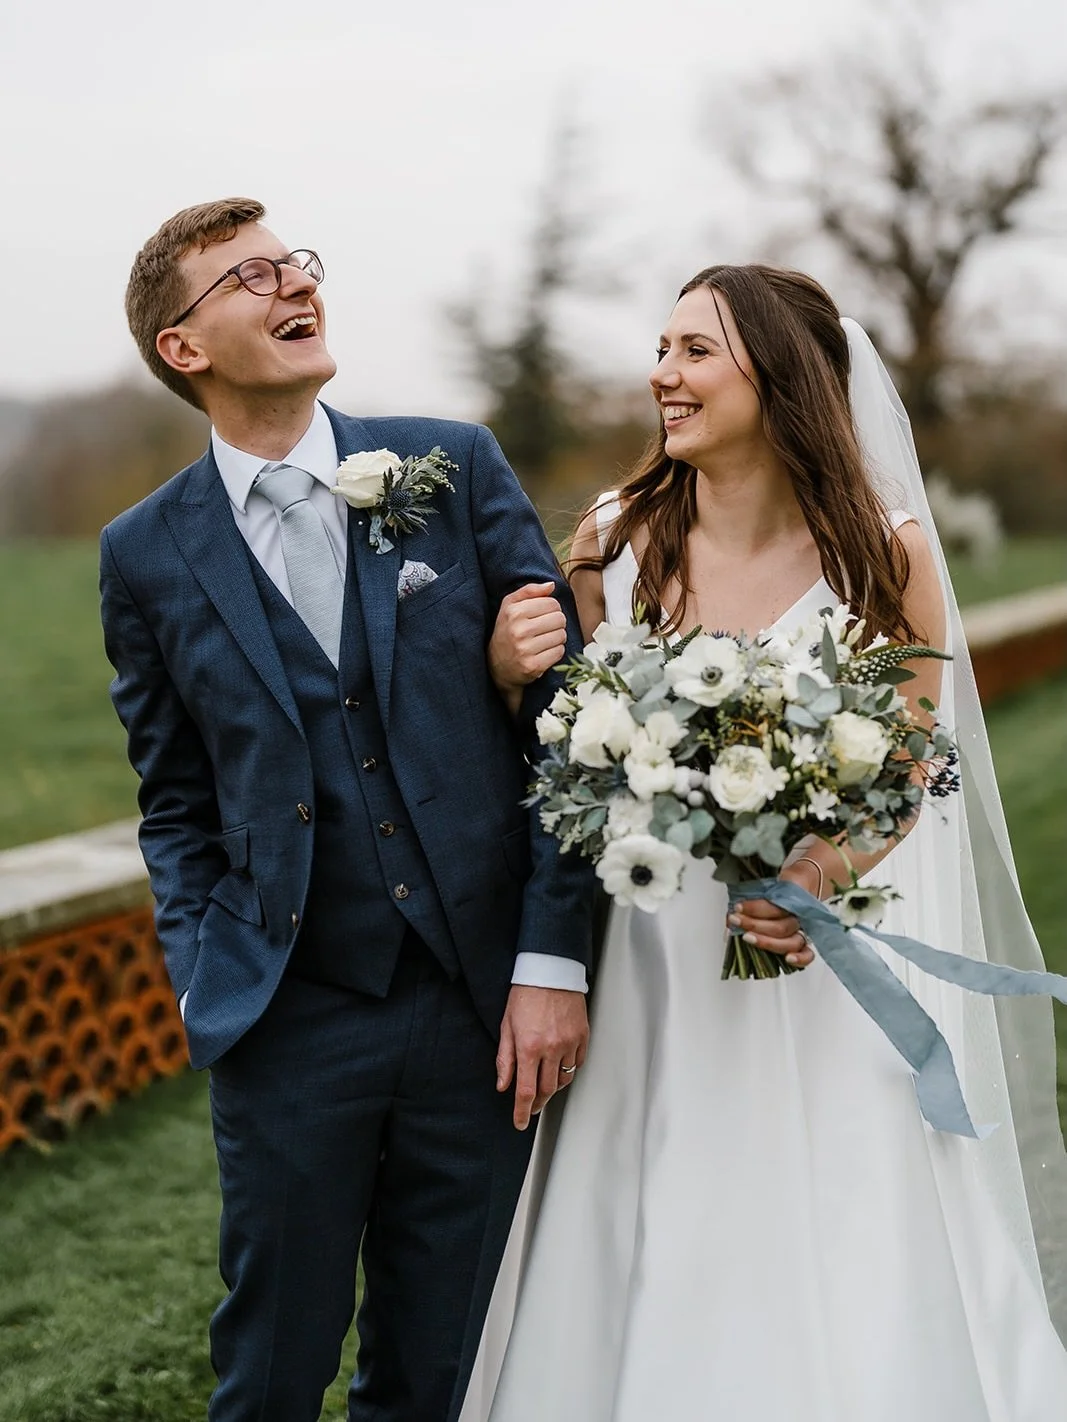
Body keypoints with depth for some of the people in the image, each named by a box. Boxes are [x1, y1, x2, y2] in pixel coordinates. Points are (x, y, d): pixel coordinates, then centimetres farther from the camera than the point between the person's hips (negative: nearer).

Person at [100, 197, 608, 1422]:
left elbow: (563, 713, 0)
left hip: (482, 1004, 1)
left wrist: (552, 960, -5)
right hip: (290, 1024, 0)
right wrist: (205, 981, -2)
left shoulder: (456, 467, 2)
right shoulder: (147, 555, 2)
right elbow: (177, 801, 11)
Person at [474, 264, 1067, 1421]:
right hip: (661, 968, 2)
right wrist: (509, 670, -13)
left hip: (837, 971, -1)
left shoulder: (883, 552, -6)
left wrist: (833, 869, -21)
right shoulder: (613, 542, -1)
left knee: (852, 1298, 2)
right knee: (656, 1297, 7)